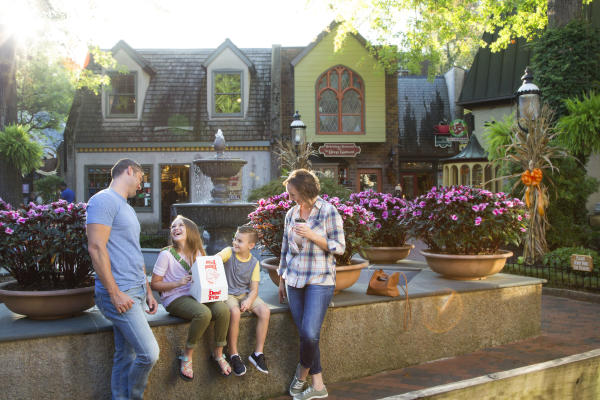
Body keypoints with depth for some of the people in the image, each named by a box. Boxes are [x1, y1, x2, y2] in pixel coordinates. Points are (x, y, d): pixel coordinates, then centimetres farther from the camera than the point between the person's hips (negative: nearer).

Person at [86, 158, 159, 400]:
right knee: (149, 353, -11)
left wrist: (148, 292, 21)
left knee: (126, 356, 11)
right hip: (120, 294, -9)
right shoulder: (104, 200, -9)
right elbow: (96, 247, -18)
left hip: (135, 293, 9)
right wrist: (115, 293, -19)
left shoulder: (126, 207, 22)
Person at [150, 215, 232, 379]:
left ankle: (218, 353, -4)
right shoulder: (166, 254, -7)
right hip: (175, 299, -5)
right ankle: (187, 355, -12)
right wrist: (178, 283, -18)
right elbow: (154, 284, -5)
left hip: (195, 295, 5)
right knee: (204, 313, -34)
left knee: (223, 309, -24)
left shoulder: (197, 253, 9)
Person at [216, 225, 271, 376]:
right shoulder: (229, 252, -4)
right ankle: (233, 355, -18)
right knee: (235, 312, -35)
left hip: (246, 294, 3)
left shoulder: (254, 263, 1)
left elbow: (254, 289, -1)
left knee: (265, 310, -22)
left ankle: (258, 353, -9)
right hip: (228, 294, -3)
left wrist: (249, 301, -21)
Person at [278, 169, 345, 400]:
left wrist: (312, 235, -17)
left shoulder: (328, 212, -6)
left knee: (310, 333, -14)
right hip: (294, 281, 5)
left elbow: (340, 247, -7)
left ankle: (303, 371, 16)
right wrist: (281, 280, 20)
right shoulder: (291, 214, 10)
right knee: (305, 334, 2)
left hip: (319, 280, -5)